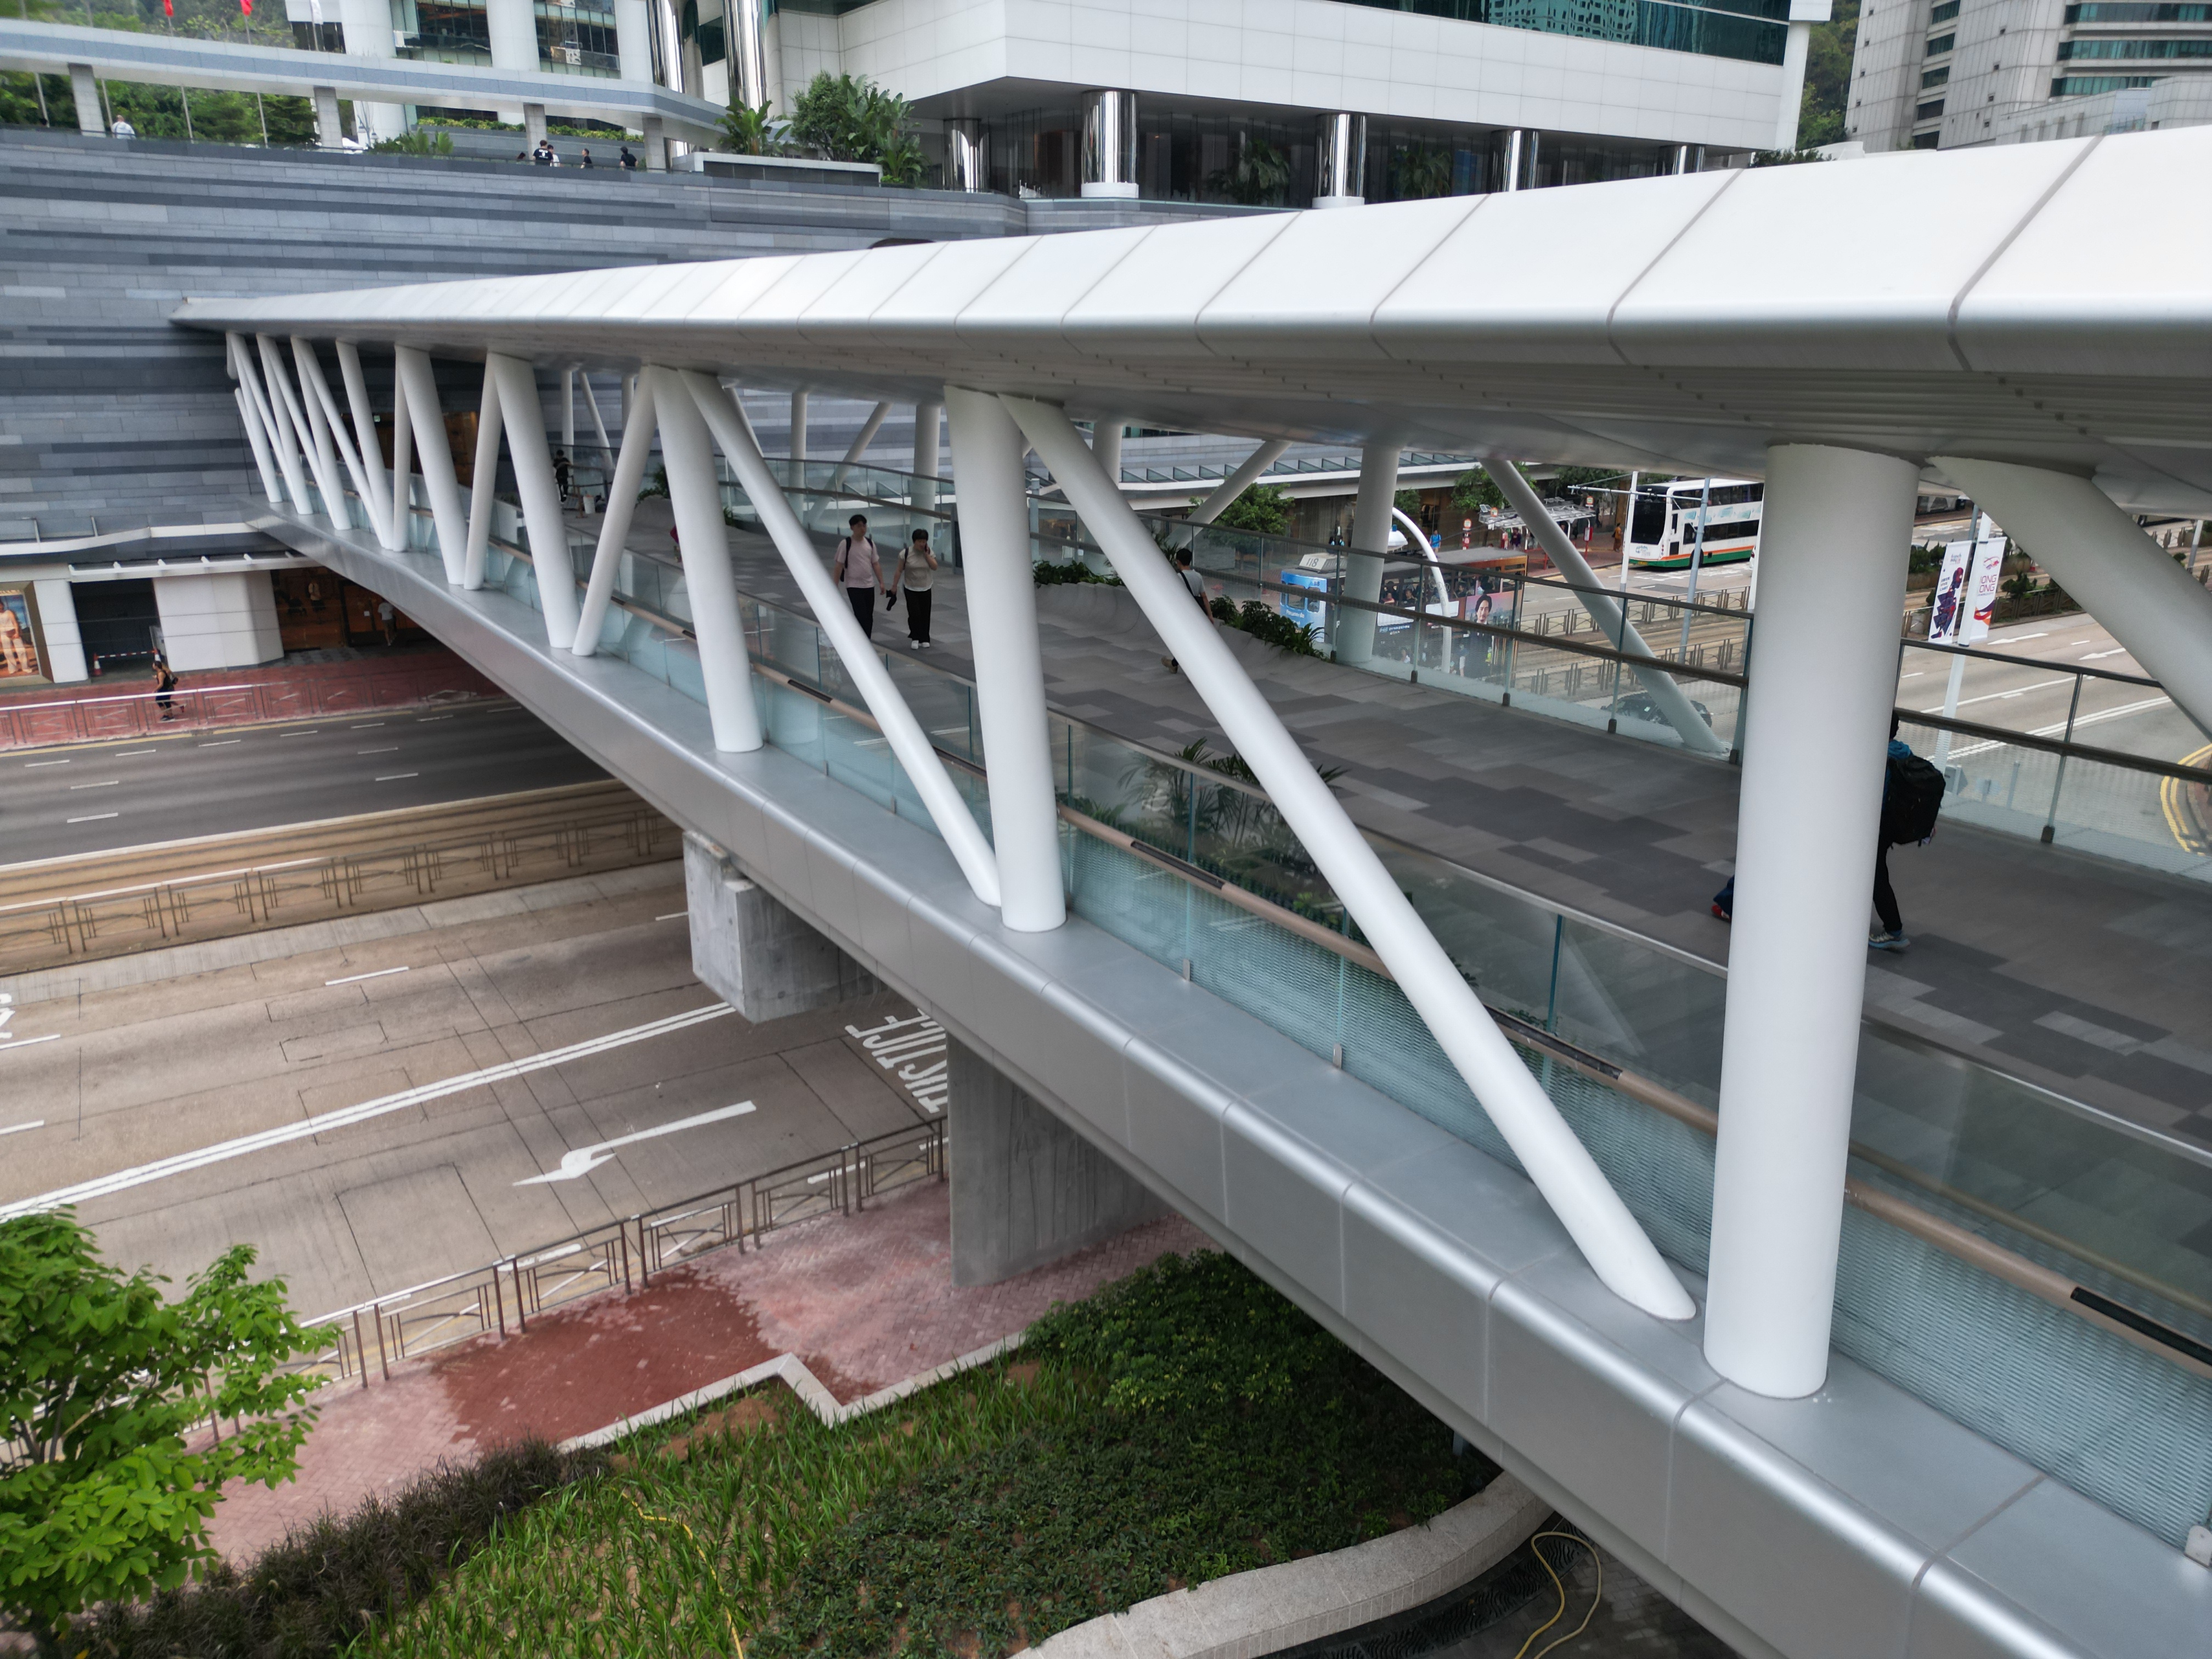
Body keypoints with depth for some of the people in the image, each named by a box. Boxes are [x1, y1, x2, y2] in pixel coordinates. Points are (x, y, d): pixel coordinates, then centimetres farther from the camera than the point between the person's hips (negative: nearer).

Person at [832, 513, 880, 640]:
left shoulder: (870, 544, 6)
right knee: (862, 617, -12)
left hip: (869, 586, 6)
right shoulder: (845, 544, -10)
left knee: (869, 618, 8)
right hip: (854, 586, -6)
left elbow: (876, 564, 10)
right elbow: (839, 566, -9)